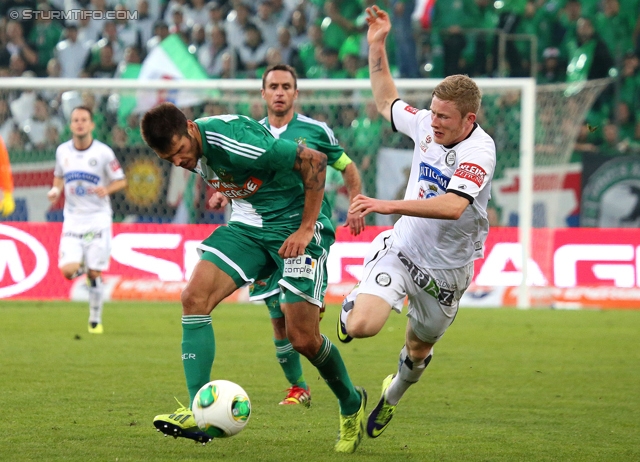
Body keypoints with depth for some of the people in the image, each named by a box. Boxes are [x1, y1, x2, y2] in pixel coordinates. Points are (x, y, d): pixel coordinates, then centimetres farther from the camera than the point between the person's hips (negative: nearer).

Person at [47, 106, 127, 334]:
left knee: (95, 273, -3)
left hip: (98, 218, -2)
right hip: (73, 219, 2)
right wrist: (55, 190, -2)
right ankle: (82, 266, 23)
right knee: (68, 270, -14)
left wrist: (107, 189, -20)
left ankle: (95, 320, 13)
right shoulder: (62, 151, 3)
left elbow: (121, 181, 0)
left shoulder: (103, 152, -7)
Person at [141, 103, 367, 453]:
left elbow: (314, 160, -24)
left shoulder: (231, 141, -29)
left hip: (294, 225, -7)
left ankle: (351, 404, 21)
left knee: (303, 338, -9)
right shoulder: (193, 152, -3)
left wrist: (306, 228, -23)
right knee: (194, 298, -14)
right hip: (247, 225, 7)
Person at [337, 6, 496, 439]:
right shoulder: (425, 124, -7)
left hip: (445, 269, -2)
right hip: (401, 249, 2)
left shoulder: (479, 151, -25)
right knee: (359, 327, -20)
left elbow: (453, 206, -41)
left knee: (418, 348, 18)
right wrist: (377, 46, 10)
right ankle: (352, 305, 20)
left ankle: (392, 396, 52)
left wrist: (389, 205, -47)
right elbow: (386, 102, 17)